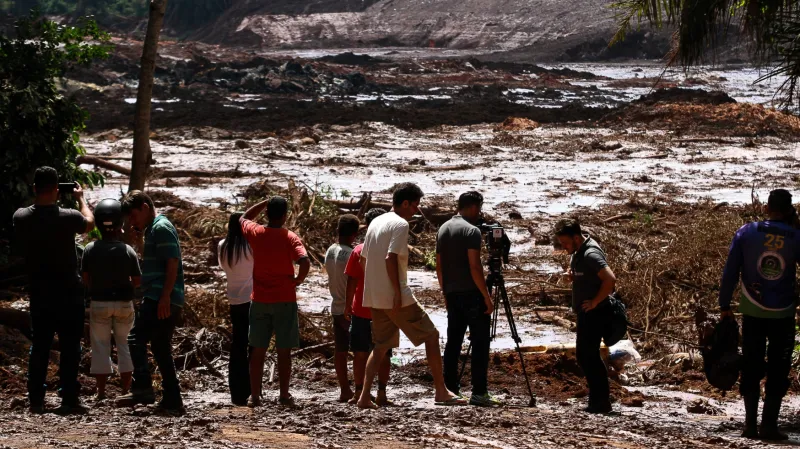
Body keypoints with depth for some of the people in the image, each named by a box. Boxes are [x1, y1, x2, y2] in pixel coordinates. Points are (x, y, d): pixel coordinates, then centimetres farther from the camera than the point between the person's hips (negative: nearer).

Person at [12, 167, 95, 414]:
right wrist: (80, 198, 21)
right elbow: (90, 223, 7)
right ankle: (69, 399, 0)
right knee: (69, 346, 2)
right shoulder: (68, 217, -16)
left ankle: (36, 400, 9)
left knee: (39, 346, 10)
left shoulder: (20, 217, -6)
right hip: (68, 293, -4)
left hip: (38, 292, 4)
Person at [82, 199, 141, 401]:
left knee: (100, 346, 7)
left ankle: (101, 392, 7)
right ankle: (126, 390, 10)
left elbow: (85, 280, -4)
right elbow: (137, 281, -5)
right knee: (125, 345, 10)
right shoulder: (128, 251, -10)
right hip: (124, 303, 0)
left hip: (99, 303, 0)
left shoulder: (90, 249, -9)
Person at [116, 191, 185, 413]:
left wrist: (165, 297, -22)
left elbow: (172, 264, -17)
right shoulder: (151, 229, 23)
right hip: (161, 301, 11)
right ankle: (172, 400, 10)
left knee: (136, 338, -16)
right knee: (161, 350, 10)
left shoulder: (161, 228, -8)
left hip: (160, 300, -11)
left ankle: (142, 389, -21)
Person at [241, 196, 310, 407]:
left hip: (260, 301, 3)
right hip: (285, 301, -3)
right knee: (284, 350, 4)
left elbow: (244, 218, 22)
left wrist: (266, 202, 17)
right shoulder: (290, 238, -10)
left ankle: (255, 395, 7)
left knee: (258, 350, 8)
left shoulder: (255, 233, -1)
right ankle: (284, 395, 6)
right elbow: (305, 262, -24)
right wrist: (298, 279, -5)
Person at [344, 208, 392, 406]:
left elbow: (352, 281, -6)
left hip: (361, 311, -1)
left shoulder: (359, 251, -5)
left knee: (360, 353, 7)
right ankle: (381, 393, 2)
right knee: (384, 354, 6)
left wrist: (348, 306, 3)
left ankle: (359, 393, 5)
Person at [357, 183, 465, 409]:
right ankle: (441, 391, 1)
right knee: (431, 336, 1)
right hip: (396, 297, -8)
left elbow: (363, 259, 18)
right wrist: (398, 294, -21)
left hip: (376, 297, 8)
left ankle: (365, 396, 3)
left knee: (381, 346, 14)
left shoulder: (376, 222, 15)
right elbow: (390, 258, -22)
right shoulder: (400, 224, -11)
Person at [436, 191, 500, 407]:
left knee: (453, 341, 10)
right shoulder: (471, 231, -11)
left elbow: (439, 266, 16)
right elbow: (474, 267, -17)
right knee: (480, 343, -5)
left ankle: (450, 390, 9)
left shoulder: (443, 229, 13)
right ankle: (479, 392, -10)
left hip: (451, 294, 8)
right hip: (471, 293, -8)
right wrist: (487, 297, -14)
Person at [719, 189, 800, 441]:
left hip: (753, 312, 1)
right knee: (778, 370, 7)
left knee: (751, 367, 11)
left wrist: (724, 306, 3)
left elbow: (730, 272, -4)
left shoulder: (747, 233, -6)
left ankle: (750, 424, 8)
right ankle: (769, 425, 1)